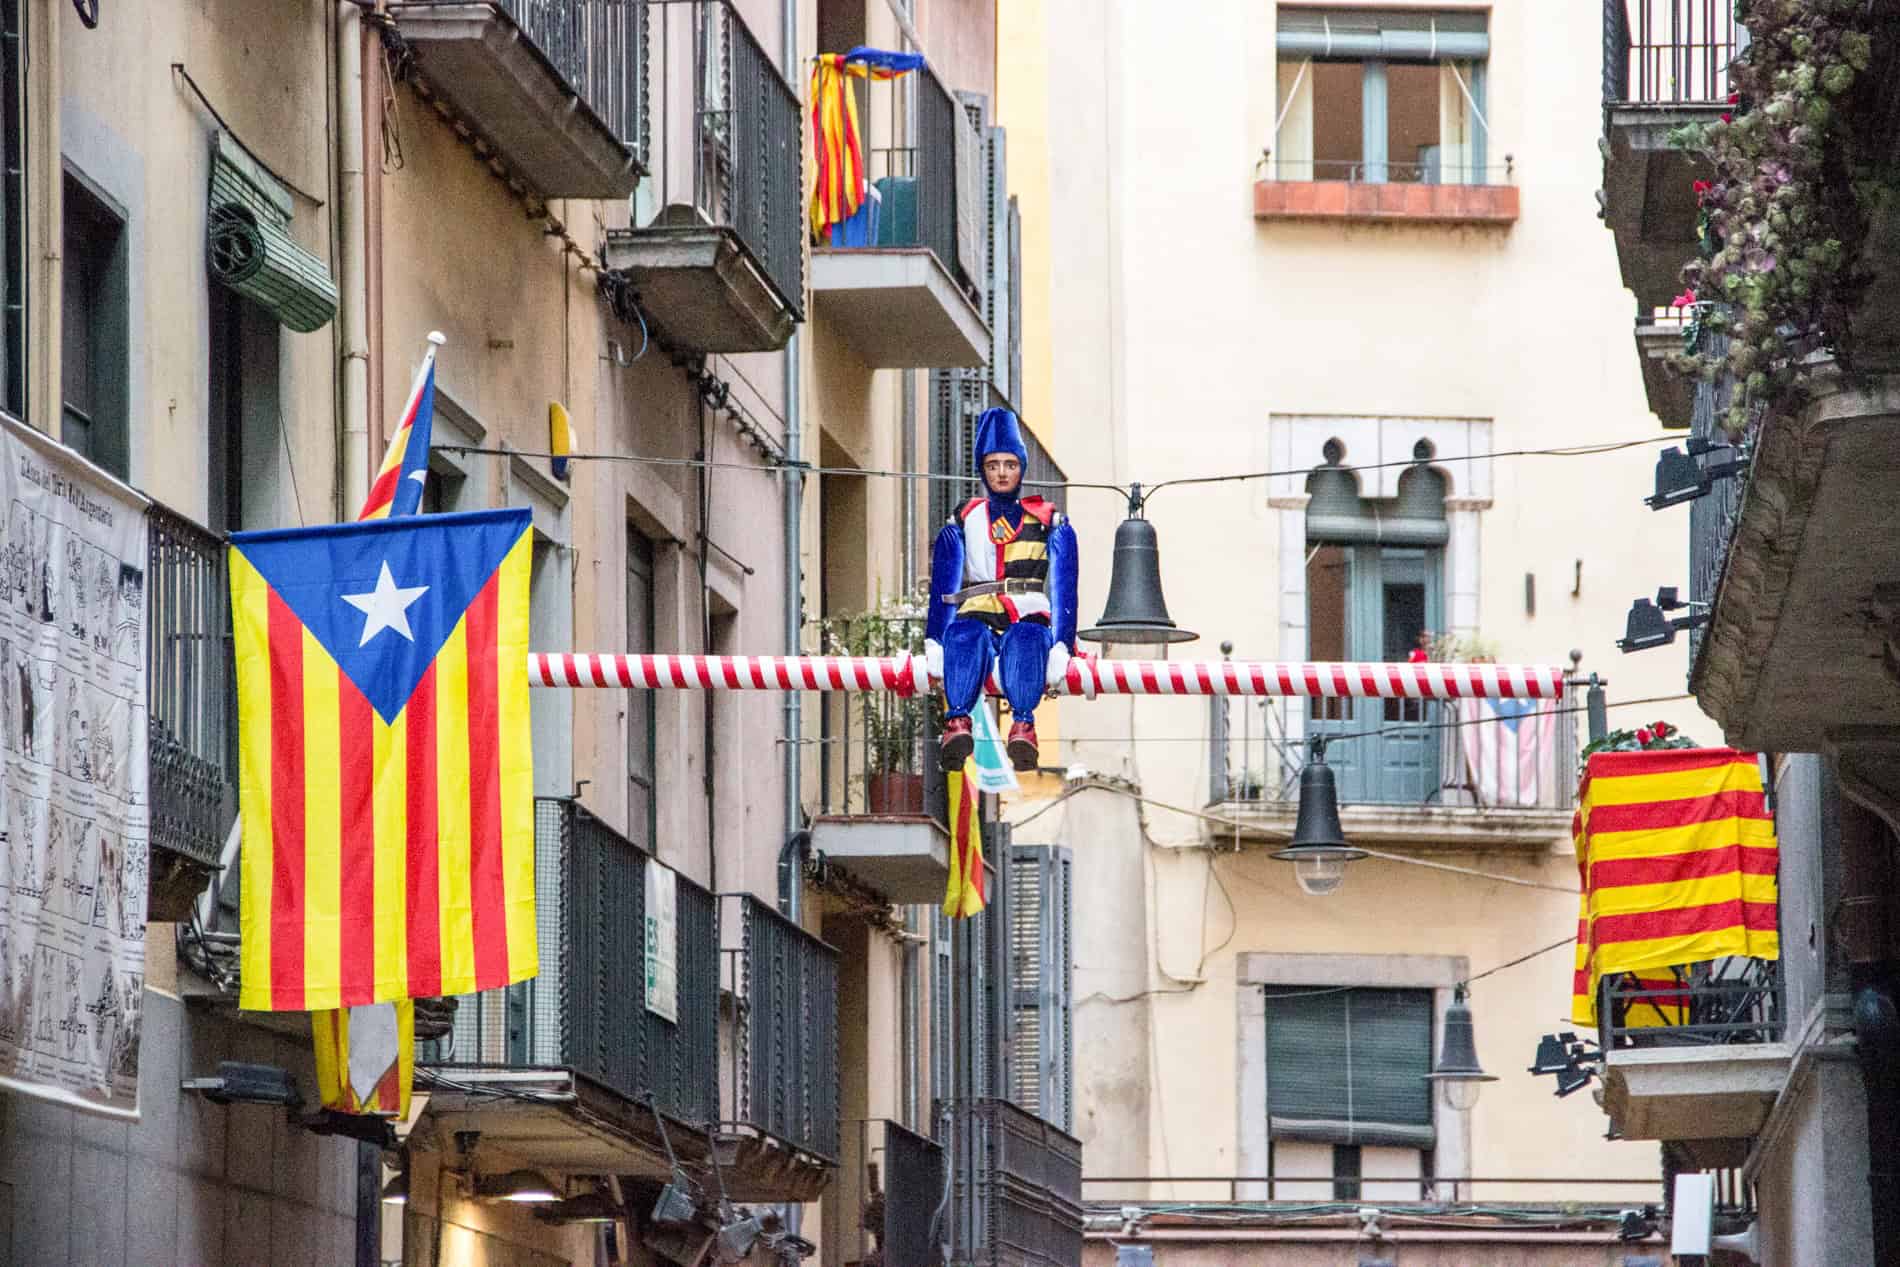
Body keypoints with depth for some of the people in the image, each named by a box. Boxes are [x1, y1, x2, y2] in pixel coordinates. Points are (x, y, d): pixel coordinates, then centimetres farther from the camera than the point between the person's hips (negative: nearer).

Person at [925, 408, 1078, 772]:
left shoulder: (1051, 524, 16)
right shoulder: (962, 524, 18)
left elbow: (1064, 590, 7)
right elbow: (942, 589, 6)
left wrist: (1061, 647, -10)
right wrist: (933, 645, -12)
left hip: (1029, 622, -1)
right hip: (978, 620, 1)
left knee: (1026, 639, -39)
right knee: (963, 634, -38)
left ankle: (1023, 726, -54)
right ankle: (957, 722, -54)